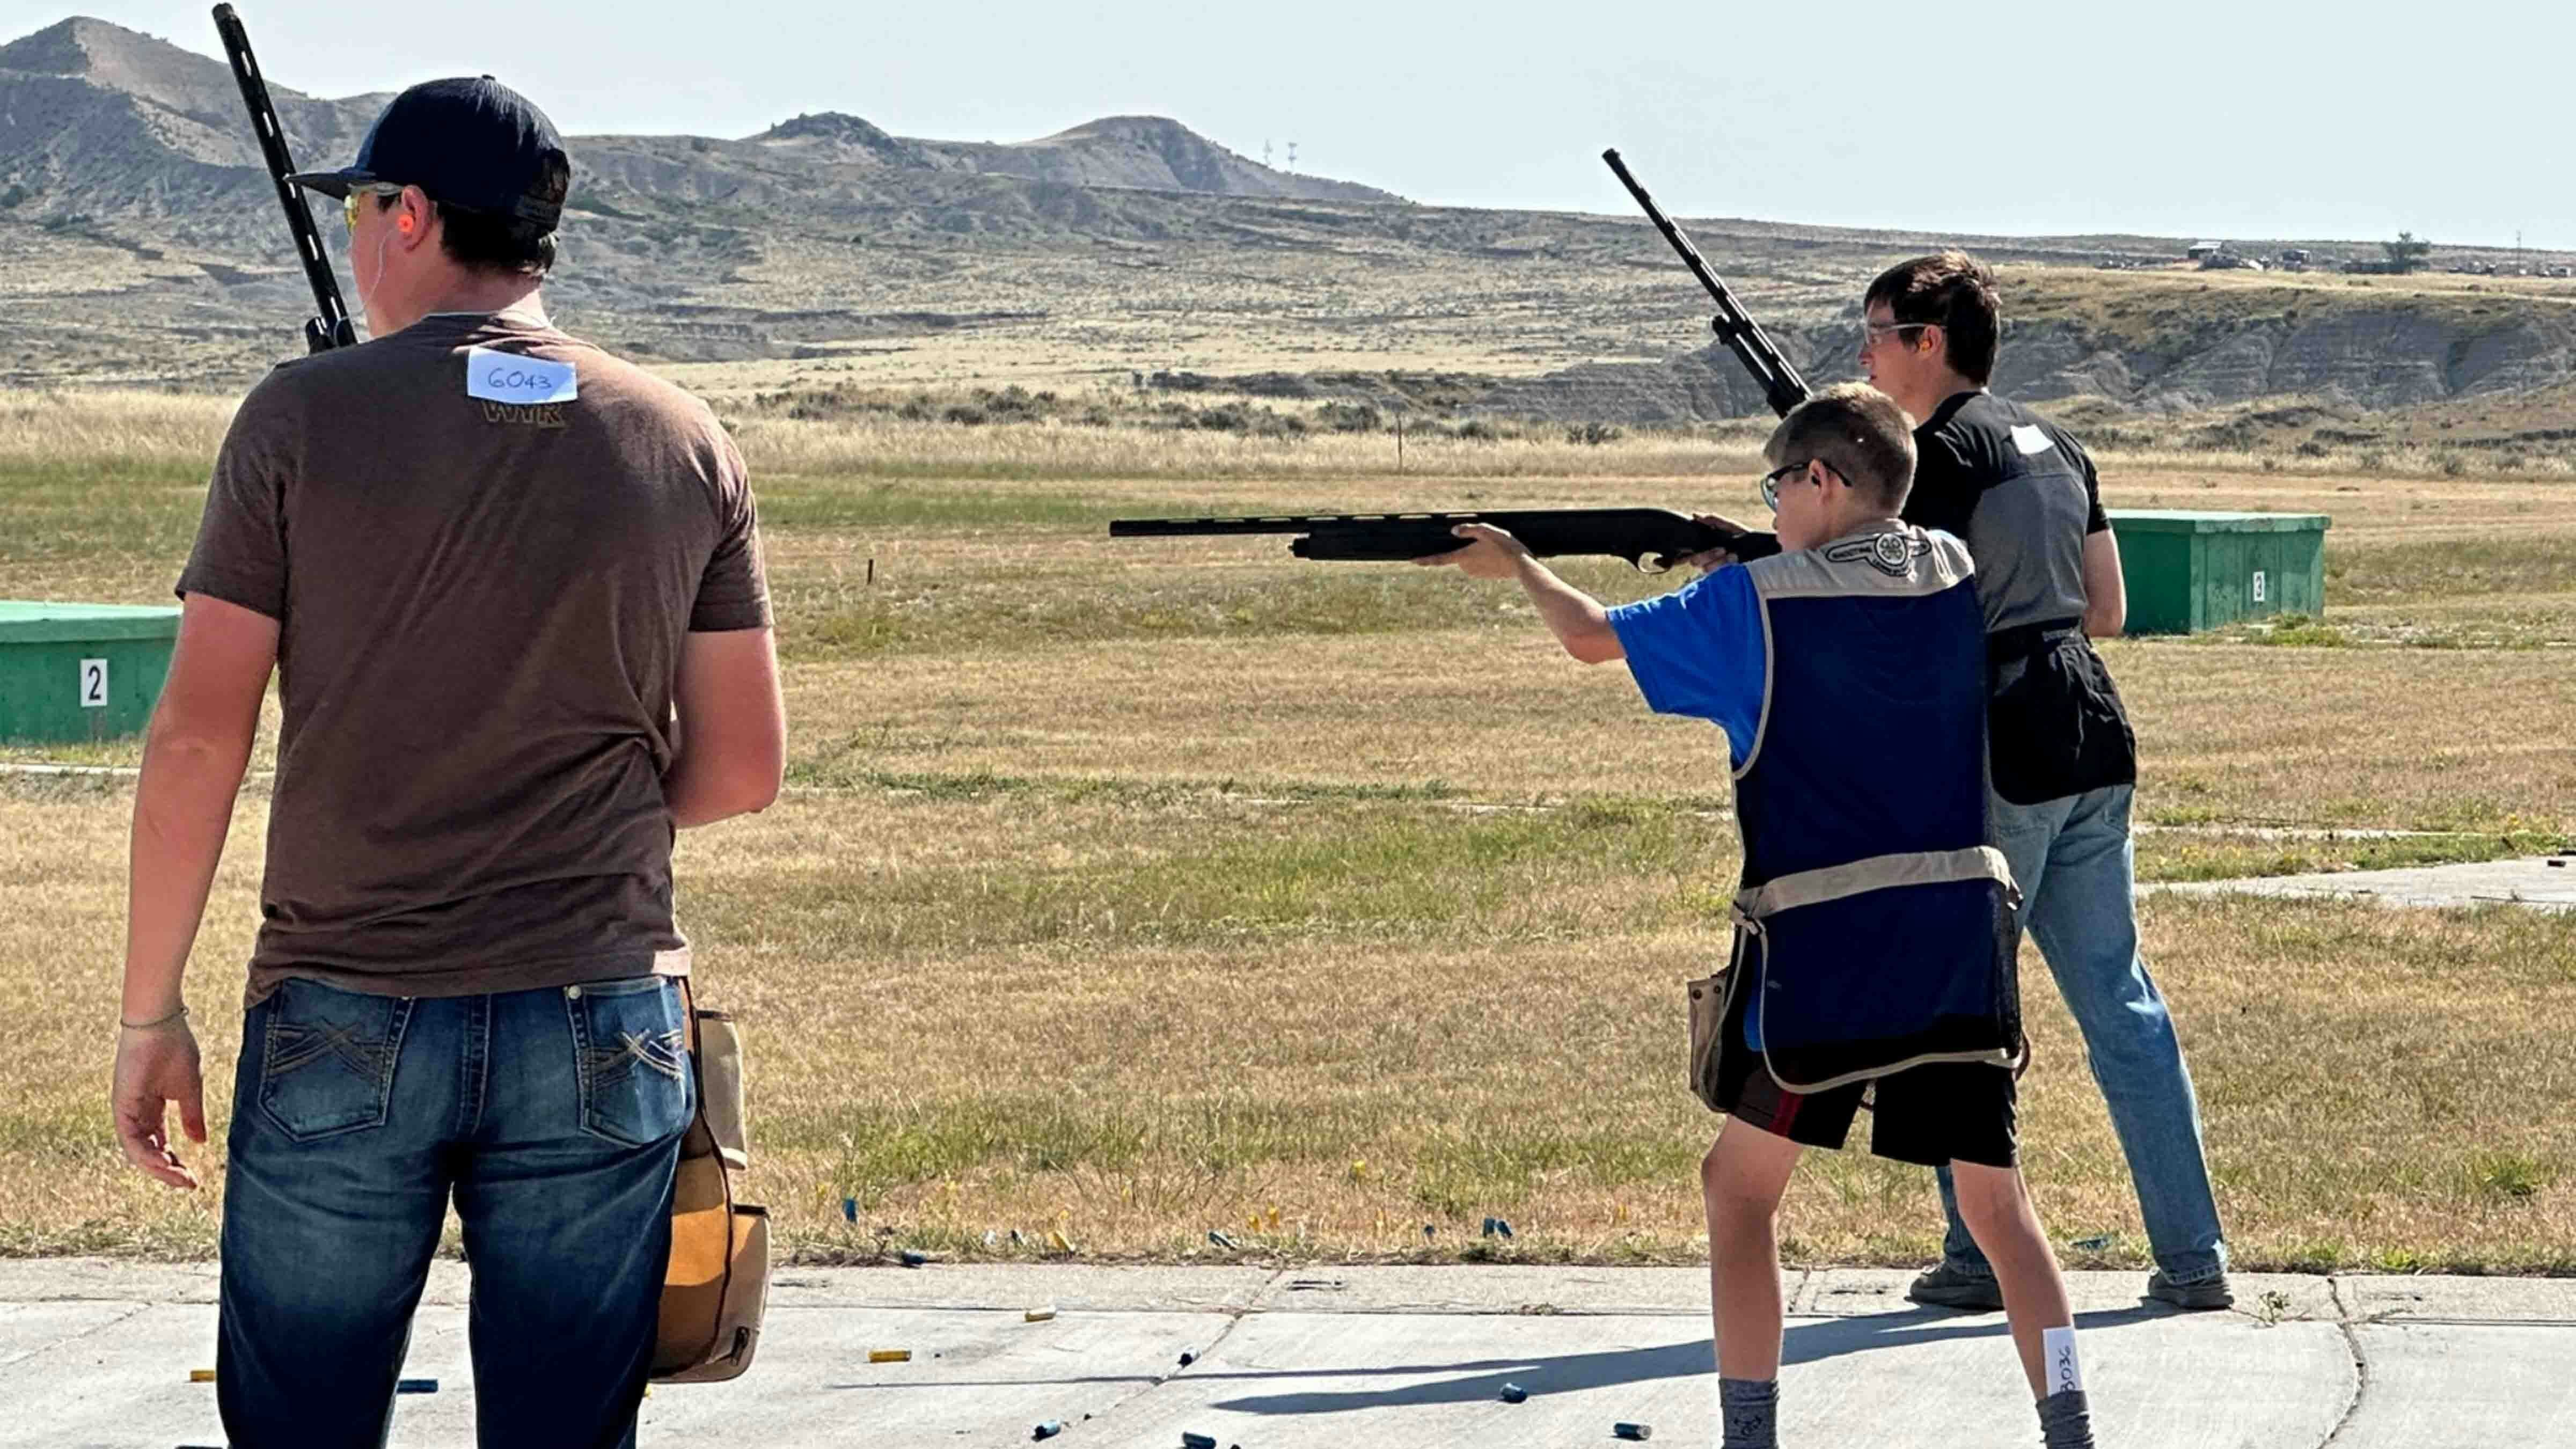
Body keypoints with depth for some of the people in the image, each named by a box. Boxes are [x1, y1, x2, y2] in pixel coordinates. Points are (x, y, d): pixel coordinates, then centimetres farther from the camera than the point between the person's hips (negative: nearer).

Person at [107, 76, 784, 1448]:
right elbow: (741, 767, 6)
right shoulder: (684, 445, 4)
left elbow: (198, 736, -6)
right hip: (600, 1031, 2)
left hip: (342, 1026, -2)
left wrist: (148, 1011, 1)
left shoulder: (303, 418, -4)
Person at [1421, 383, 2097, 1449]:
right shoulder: (1954, 574, 8)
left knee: (1740, 1187, 11)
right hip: (1962, 932, 4)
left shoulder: (1758, 602, -5)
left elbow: (1592, 637, 8)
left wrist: (1516, 564, 25)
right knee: (1995, 1199, 7)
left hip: (1822, 942, -4)